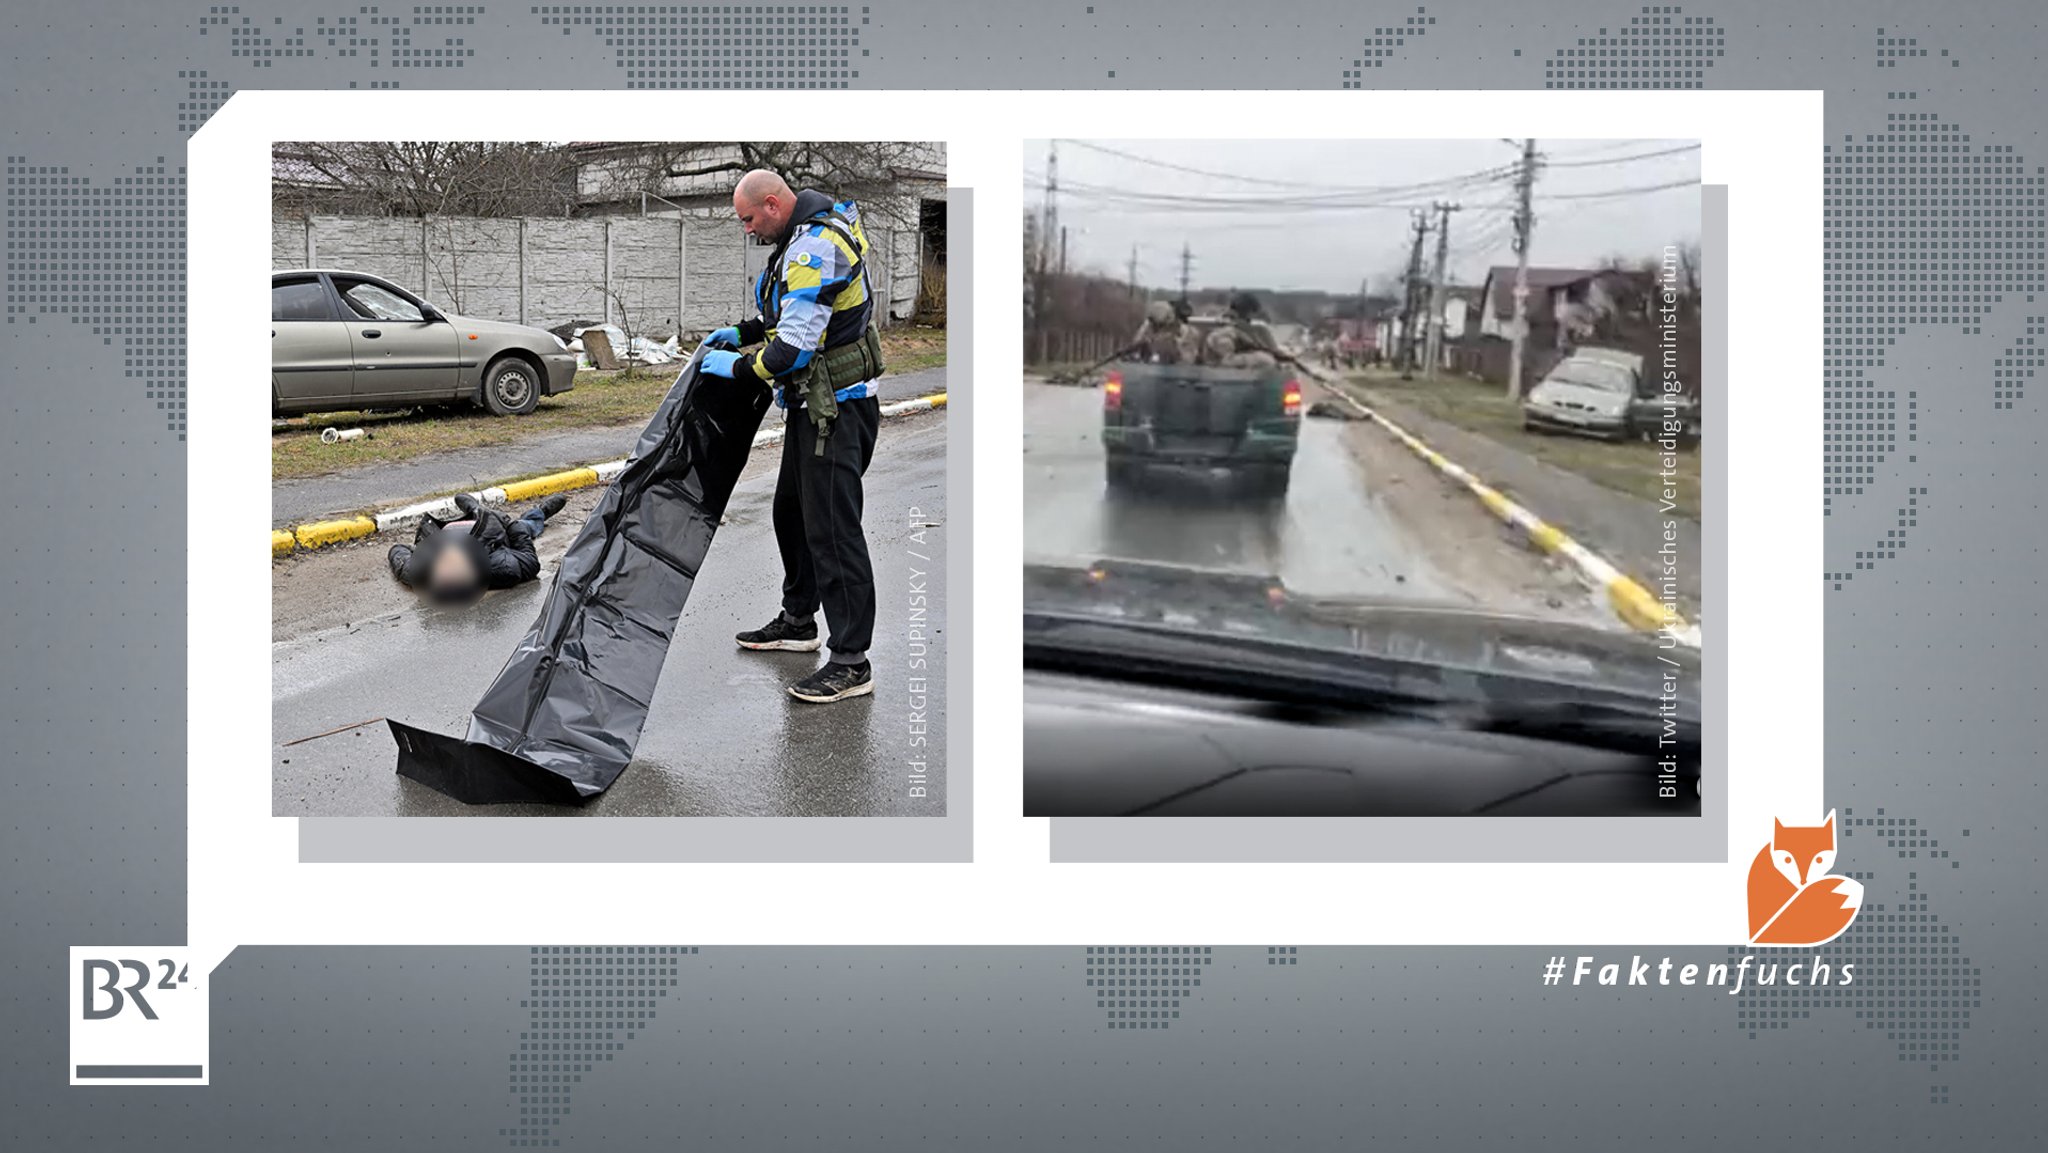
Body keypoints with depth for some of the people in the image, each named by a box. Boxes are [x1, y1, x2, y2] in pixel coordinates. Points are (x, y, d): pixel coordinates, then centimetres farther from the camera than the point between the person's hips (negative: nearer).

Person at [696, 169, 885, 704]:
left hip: (835, 408, -11)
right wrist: (742, 332, 16)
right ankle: (798, 621, 37)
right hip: (813, 403, 11)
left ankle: (851, 663, -6)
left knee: (832, 529, -10)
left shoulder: (815, 249, -23)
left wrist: (737, 368, -12)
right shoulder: (808, 234, 11)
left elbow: (792, 350, -26)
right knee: (792, 512, 21)